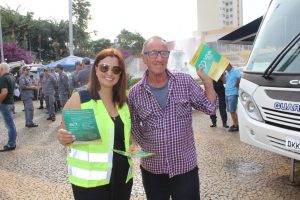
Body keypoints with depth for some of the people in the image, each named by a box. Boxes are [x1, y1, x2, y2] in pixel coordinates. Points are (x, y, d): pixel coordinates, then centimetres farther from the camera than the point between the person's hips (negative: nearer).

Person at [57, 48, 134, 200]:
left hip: (123, 175, 5)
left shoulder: (124, 101, 3)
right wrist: (63, 138, -27)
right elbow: (64, 134, -6)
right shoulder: (79, 99, -12)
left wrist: (133, 145, -3)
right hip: (90, 180, -4)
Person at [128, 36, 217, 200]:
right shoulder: (135, 93, -4)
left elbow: (210, 108, -4)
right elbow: (133, 127, 7)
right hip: (152, 169, 1)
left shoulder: (185, 81, -5)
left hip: (185, 166, -1)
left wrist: (207, 81, -15)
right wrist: (139, 146, -5)